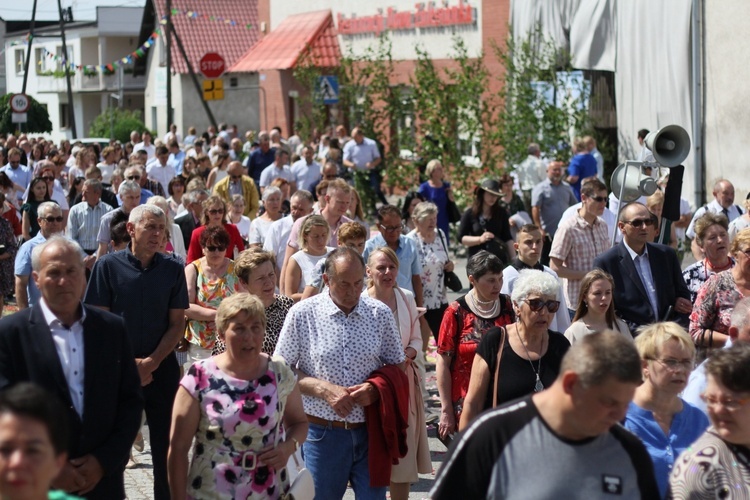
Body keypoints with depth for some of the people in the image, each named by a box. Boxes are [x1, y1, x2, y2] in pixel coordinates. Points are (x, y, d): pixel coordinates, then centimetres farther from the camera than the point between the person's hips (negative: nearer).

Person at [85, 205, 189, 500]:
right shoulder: (108, 266, -4)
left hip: (162, 367, 2)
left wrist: (151, 362, -11)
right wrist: (129, 363, -11)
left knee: (165, 443, 5)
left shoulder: (173, 270, 1)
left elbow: (177, 324, 2)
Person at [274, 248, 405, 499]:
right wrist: (325, 389, -14)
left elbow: (397, 366, 10)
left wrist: (377, 388, -11)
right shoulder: (303, 313, -5)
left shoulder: (380, 313, 2)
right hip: (322, 432, -1)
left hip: (369, 431, 2)